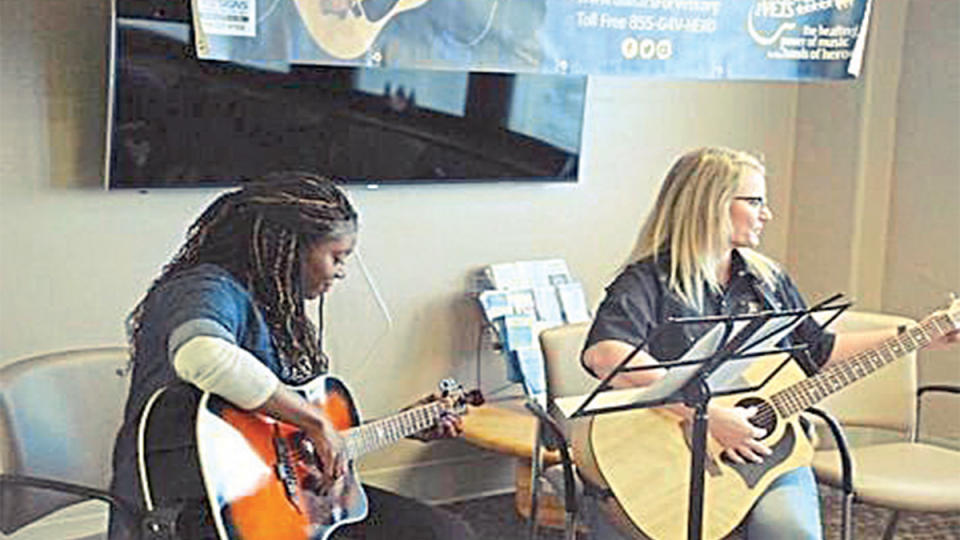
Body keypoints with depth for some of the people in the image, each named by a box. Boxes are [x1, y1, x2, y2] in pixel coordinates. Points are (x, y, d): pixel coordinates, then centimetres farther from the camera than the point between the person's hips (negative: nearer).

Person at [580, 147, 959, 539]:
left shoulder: (768, 279, 15)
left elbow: (819, 350, 26)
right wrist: (710, 415, -29)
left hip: (769, 448, 5)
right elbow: (604, 355, -27)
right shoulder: (648, 280, -8)